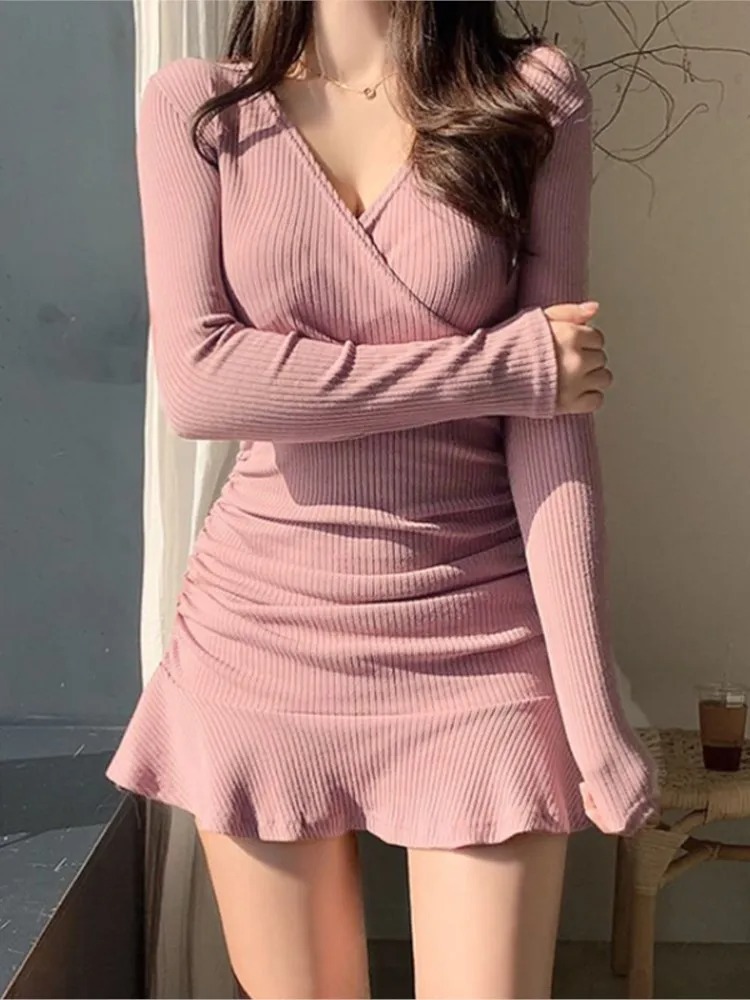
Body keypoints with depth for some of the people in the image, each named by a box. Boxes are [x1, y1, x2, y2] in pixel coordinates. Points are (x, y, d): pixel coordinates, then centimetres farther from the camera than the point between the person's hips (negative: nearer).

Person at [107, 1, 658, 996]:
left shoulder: (534, 97, 0)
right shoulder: (195, 106, 1)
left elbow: (552, 422, -6)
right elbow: (197, 382, -13)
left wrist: (591, 704, -10)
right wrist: (504, 364, -13)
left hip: (481, 641, 0)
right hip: (265, 633, 1)